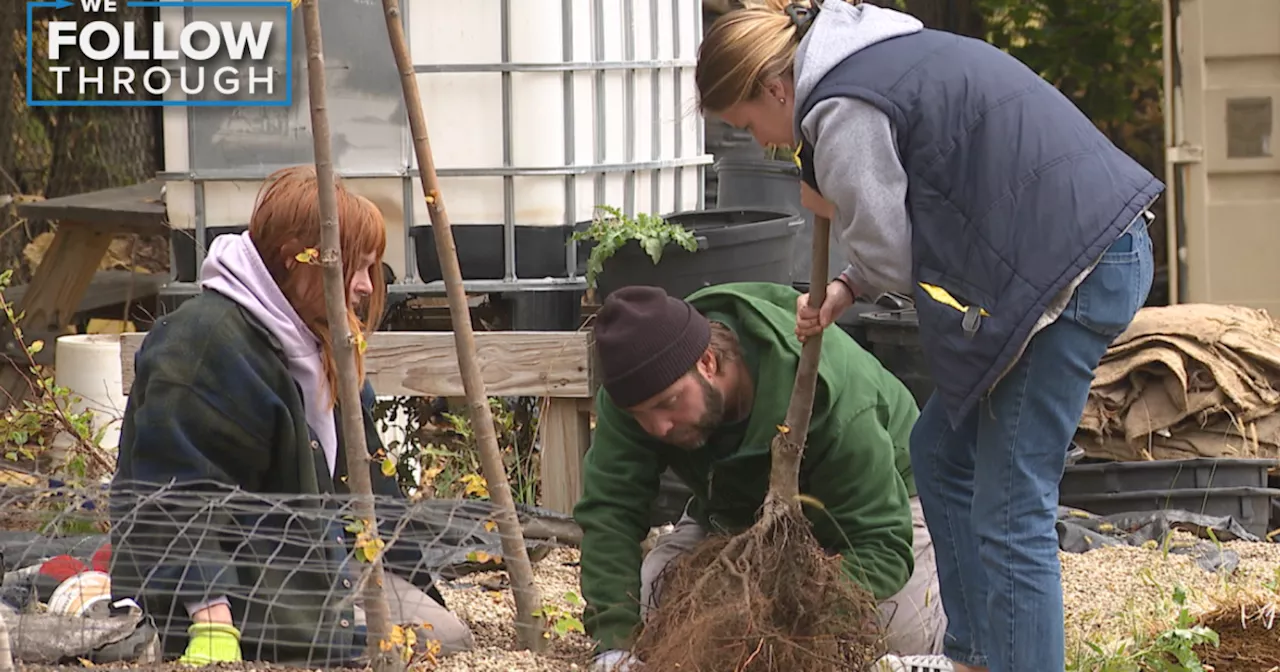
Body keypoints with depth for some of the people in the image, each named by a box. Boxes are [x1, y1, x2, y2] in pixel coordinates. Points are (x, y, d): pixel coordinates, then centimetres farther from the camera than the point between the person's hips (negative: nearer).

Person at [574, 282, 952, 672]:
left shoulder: (831, 401, -43)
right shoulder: (642, 383, -30)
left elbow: (881, 546, -40)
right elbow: (609, 511, -31)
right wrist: (614, 641, -44)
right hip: (738, 509, 4)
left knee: (905, 639, -26)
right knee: (646, 603, -16)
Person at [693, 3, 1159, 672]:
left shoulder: (843, 112, -12)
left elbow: (890, 260, -7)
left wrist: (827, 208, 10)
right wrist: (842, 290, 13)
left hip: (1070, 269, -11)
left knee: (1010, 510, -8)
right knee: (941, 451, 19)